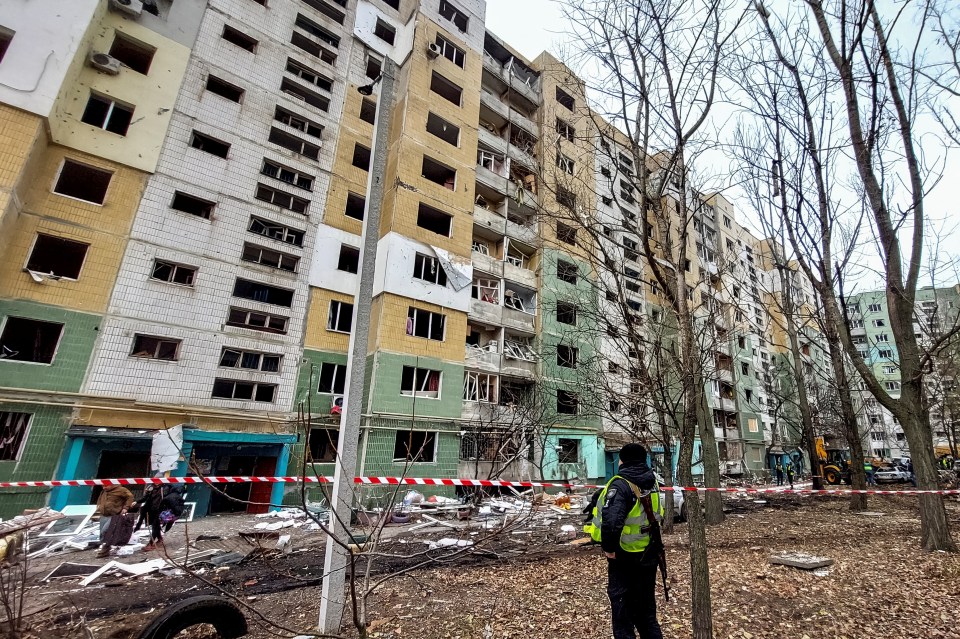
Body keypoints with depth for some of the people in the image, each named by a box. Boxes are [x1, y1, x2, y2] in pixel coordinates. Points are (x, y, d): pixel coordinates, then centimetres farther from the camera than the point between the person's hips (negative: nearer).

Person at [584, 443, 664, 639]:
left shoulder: (621, 485, -23)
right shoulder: (651, 481, -1)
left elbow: (611, 520, -36)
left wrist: (609, 547, -21)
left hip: (625, 556, -7)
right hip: (649, 554, 7)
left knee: (622, 604, 10)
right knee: (646, 605, 23)